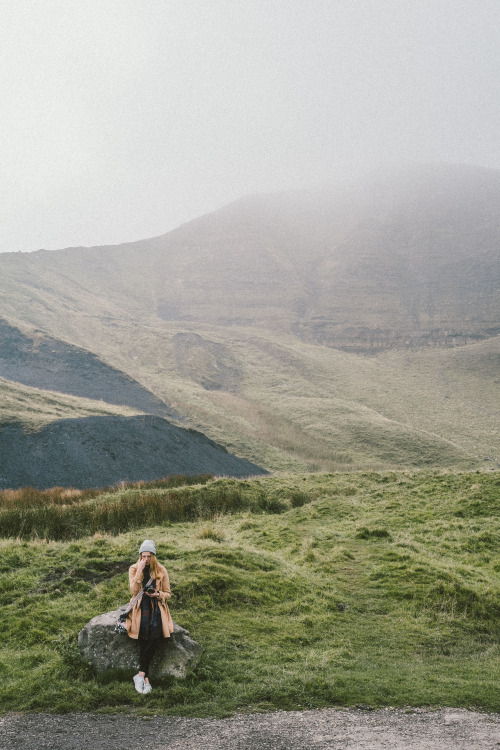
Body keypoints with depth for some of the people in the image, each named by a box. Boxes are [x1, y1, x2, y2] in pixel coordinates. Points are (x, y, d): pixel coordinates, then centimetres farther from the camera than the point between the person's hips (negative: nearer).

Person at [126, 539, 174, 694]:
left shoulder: (161, 571, 5)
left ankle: (141, 674, -20)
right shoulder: (134, 569, 3)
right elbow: (134, 591, -10)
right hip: (140, 606, -1)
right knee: (143, 637, -24)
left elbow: (168, 593, 11)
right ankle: (146, 678, -20)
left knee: (155, 635, -25)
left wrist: (158, 594, -10)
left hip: (157, 607, 1)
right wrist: (140, 571, -17)